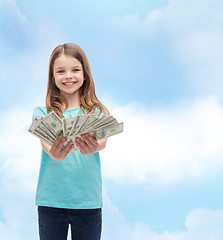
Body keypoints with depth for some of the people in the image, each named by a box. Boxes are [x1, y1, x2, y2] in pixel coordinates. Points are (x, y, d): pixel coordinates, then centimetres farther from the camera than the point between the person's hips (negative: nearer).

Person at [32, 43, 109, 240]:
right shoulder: (42, 112, 5)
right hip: (50, 200, 0)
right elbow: (45, 141, -14)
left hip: (88, 200, 0)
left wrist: (93, 147, -37)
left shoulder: (98, 112, 5)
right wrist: (54, 153, -38)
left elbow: (103, 140, -13)